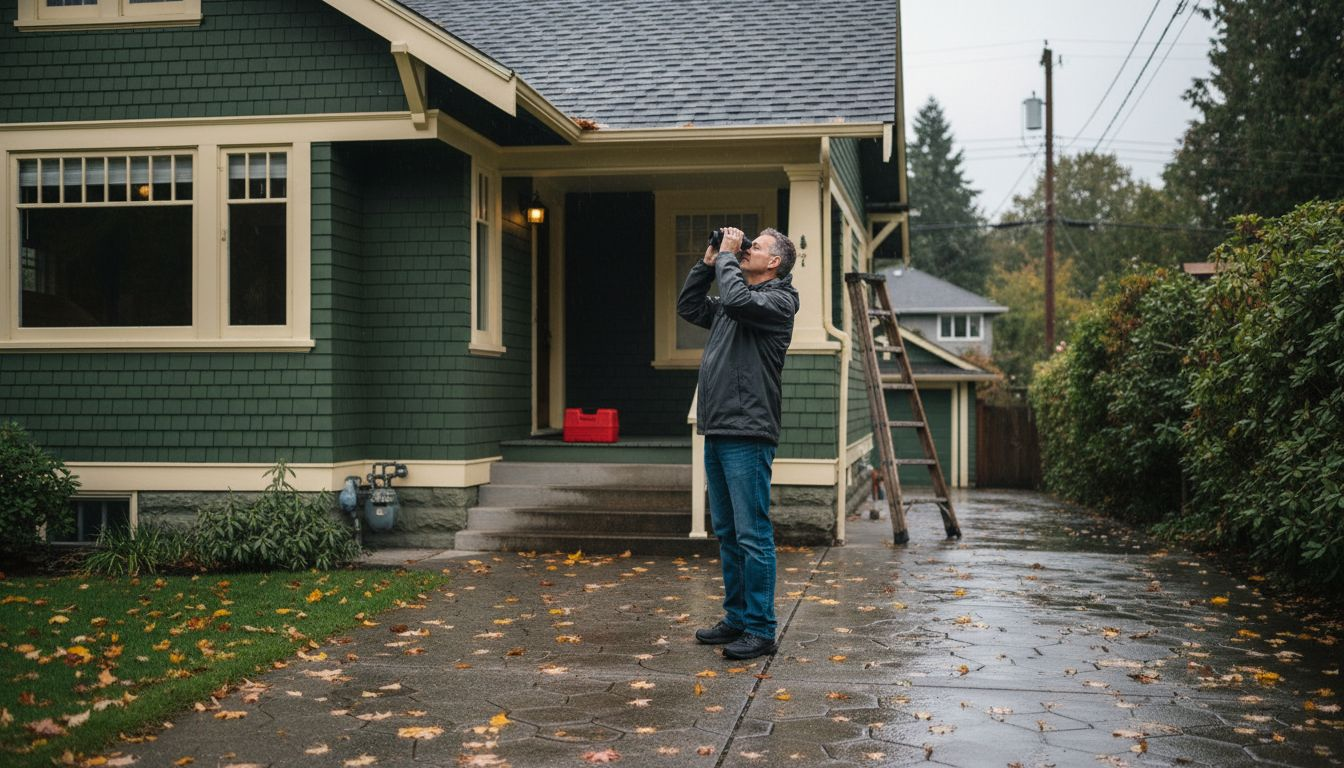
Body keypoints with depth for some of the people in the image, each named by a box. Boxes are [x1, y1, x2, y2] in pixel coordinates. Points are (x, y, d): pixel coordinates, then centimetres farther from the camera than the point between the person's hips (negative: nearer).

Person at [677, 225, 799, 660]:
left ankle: (760, 631, -3)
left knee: (752, 535, -7)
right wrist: (709, 261, 18)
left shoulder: (778, 301, -5)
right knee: (727, 533, 14)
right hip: (716, 432, 9)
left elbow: (735, 299, -22)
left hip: (748, 436, -9)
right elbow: (688, 306, 28)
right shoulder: (731, 304, 20)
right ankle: (736, 619, 22)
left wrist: (727, 256, -7)